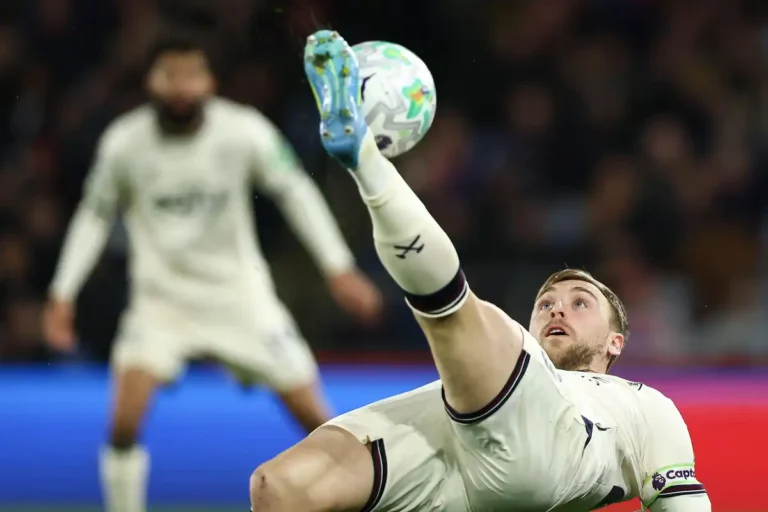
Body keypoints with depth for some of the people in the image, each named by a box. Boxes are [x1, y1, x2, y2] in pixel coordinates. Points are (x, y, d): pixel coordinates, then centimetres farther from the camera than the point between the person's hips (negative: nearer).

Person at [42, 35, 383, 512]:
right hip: (162, 297, 0)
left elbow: (296, 192, -4)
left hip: (240, 293, 0)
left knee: (315, 418, -1)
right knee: (126, 418, -20)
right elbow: (95, 215, 3)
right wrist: (63, 294, -1)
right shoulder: (124, 142, -12)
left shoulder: (245, 131, -16)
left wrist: (340, 269, -9)